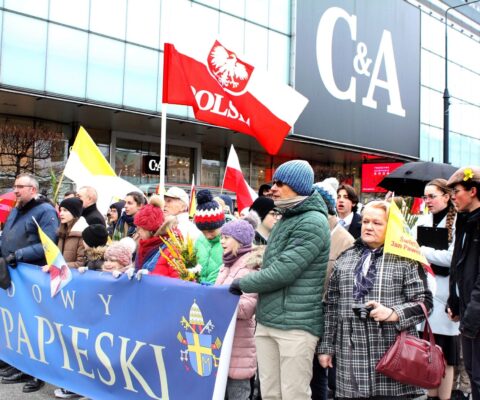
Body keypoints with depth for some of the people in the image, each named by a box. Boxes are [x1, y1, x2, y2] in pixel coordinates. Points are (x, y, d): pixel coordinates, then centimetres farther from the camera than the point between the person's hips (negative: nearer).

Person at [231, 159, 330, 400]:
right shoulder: (284, 219, 17)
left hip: (296, 325, -8)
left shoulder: (312, 222, -12)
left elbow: (282, 272, -19)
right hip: (266, 322, 8)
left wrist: (243, 284, -6)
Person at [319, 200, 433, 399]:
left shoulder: (405, 260, 1)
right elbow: (332, 306, 14)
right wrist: (326, 346, 12)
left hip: (392, 353, -3)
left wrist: (393, 313, -18)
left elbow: (423, 302, -1)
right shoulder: (345, 259, 12)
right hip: (351, 353, 3)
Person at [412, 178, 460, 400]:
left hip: (444, 295, -5)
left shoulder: (458, 222, -7)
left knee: (445, 353, 3)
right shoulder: (423, 220, 11)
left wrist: (420, 250, -12)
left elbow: (452, 257, -16)